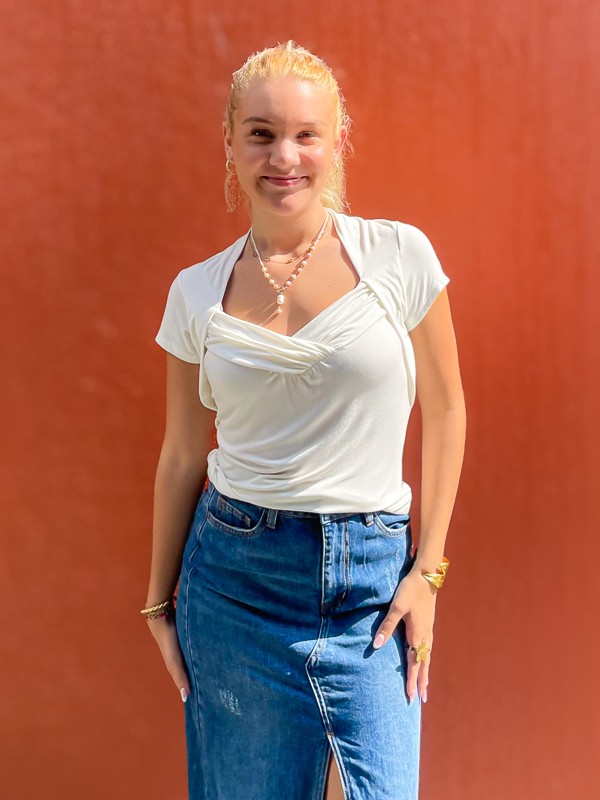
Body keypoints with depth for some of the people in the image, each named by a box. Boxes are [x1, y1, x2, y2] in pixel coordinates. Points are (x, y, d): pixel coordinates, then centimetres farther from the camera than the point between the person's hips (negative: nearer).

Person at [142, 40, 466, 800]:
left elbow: (445, 412, 2)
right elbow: (182, 458, 8)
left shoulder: (399, 255, -5)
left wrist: (427, 569, -1)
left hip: (371, 576, -1)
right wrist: (160, 598, 11)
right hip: (234, 577, 1)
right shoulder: (197, 292, 1)